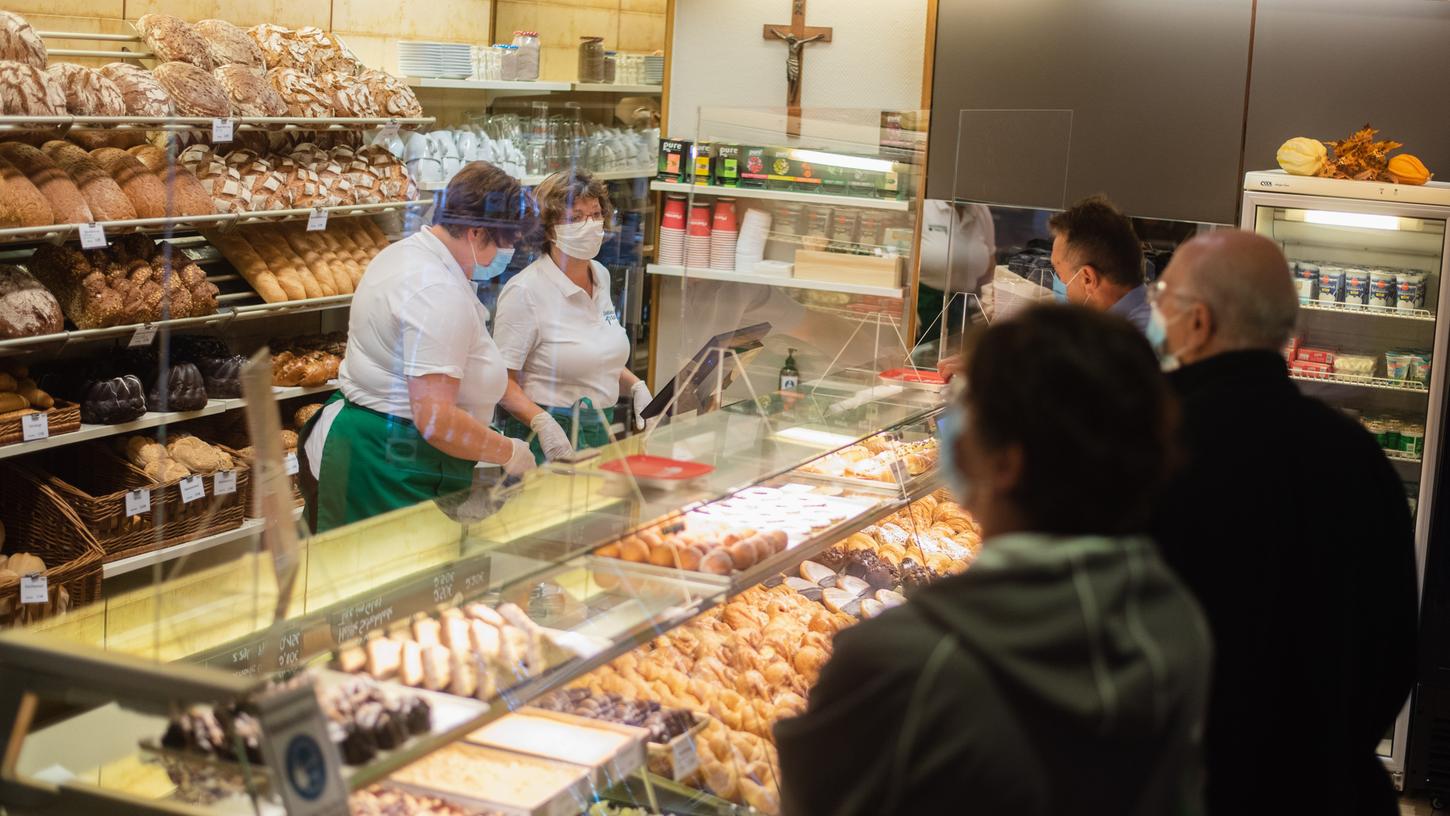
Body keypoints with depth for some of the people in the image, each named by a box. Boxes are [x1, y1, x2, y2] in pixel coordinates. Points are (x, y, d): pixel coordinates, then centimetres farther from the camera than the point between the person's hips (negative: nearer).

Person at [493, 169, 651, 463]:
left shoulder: (601, 276, 9)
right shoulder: (525, 290, -14)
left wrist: (635, 386, 10)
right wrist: (541, 421, -29)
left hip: (601, 432, 7)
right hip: (548, 439, -7)